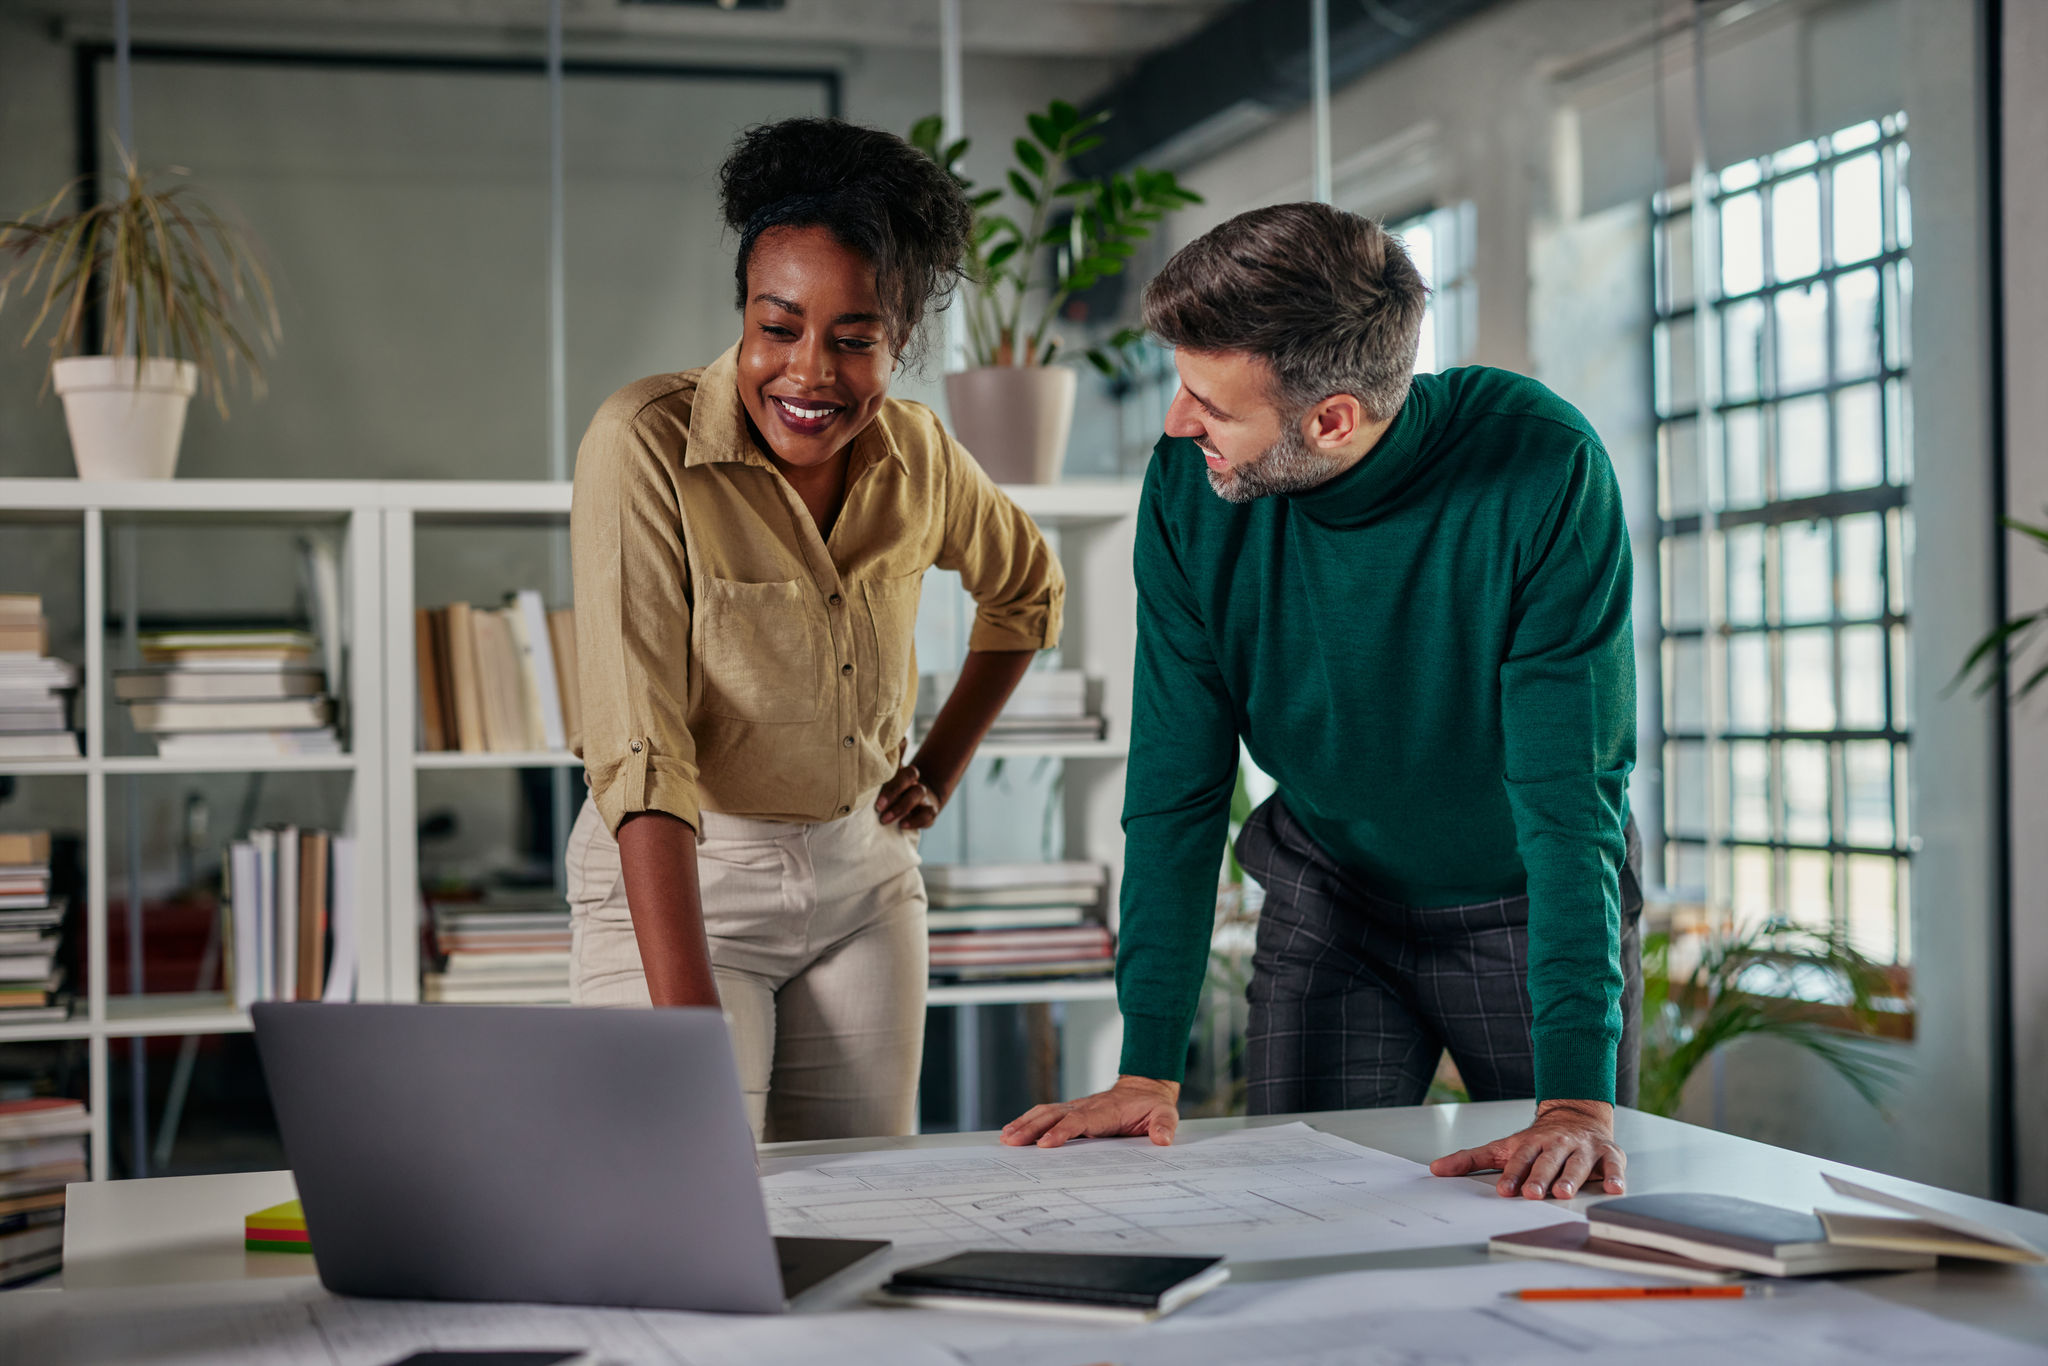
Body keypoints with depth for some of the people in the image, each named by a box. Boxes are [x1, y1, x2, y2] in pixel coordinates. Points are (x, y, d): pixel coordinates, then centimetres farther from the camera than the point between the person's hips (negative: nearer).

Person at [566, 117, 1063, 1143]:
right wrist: (685, 1011, -37)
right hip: (677, 879, -5)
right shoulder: (647, 444, -20)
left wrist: (942, 768, 10)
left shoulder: (915, 455, -3)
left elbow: (1028, 588, 20)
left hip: (863, 876, 5)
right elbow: (637, 742, -28)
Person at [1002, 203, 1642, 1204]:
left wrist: (1579, 1097, -37)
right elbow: (1176, 789, -14)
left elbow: (1571, 794, -30)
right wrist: (1148, 1069, -21)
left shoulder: (1545, 472, -29)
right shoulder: (1189, 488, -19)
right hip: (1331, 908, 2)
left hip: (1532, 908, -2)